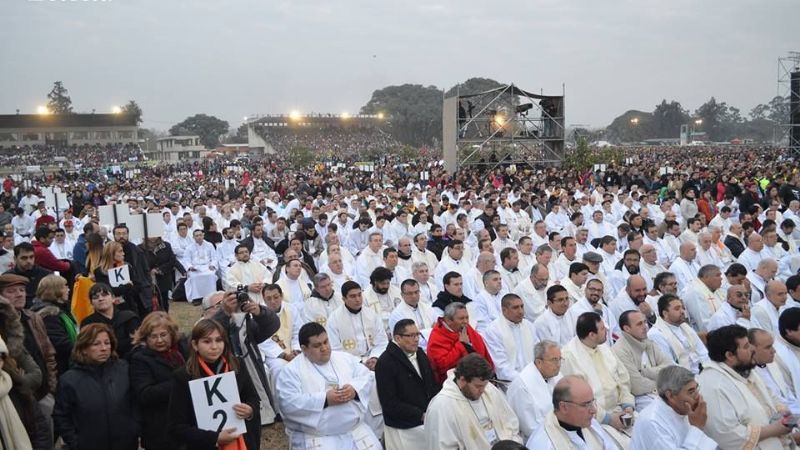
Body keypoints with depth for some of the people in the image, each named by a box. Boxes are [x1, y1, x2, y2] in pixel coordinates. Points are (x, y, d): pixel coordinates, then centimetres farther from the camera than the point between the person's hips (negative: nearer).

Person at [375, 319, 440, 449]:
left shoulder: (420, 354, 9)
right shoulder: (385, 362, -14)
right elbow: (389, 404, -17)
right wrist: (421, 415, -17)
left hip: (429, 422, 6)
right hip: (403, 429, -6)